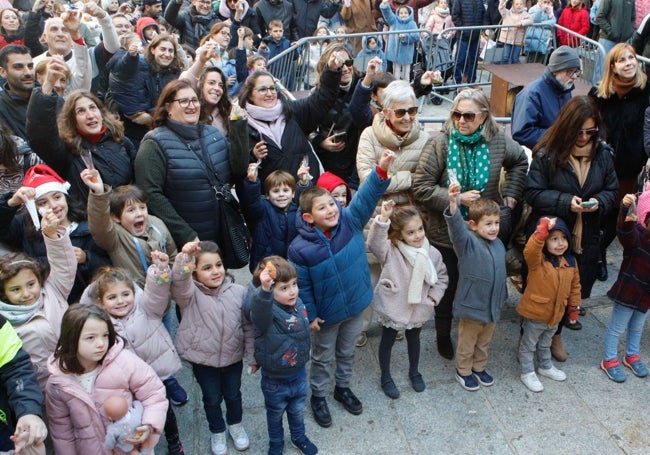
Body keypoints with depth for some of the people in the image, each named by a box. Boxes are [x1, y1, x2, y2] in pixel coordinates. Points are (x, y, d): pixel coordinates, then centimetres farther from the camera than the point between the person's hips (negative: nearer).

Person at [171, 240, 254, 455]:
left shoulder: (238, 291, -11)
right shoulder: (189, 294, -18)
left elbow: (248, 326, -3)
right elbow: (179, 281, -42)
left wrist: (253, 356, 0)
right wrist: (184, 257, -60)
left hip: (233, 358, 2)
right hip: (203, 360, -1)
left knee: (233, 395, 23)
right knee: (212, 399, 19)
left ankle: (235, 424, 51)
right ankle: (217, 432, 46)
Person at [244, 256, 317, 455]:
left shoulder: (298, 303, -12)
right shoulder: (265, 311, -32)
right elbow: (258, 310, -59)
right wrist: (264, 290, -78)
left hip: (299, 375, 5)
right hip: (275, 381, -4)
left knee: (297, 410, 28)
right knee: (275, 414, 23)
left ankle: (299, 437, 56)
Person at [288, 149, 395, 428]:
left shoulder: (350, 222, -16)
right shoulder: (300, 248, -24)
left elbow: (366, 198, -28)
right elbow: (301, 286, -14)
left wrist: (382, 171, -43)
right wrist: (309, 314, -10)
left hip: (356, 305, 3)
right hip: (327, 313, -3)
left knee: (347, 352, 25)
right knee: (322, 357, 19)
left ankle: (343, 388, 50)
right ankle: (318, 396, 43)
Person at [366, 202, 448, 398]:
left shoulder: (432, 253, -11)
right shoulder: (391, 251, -23)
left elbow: (442, 276, 5)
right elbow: (374, 242, -44)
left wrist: (434, 296, -6)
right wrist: (383, 218, -56)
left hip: (418, 309, 4)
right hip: (393, 307, -3)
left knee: (414, 339, 27)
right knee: (387, 342, 17)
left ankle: (414, 372, 51)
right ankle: (386, 377, 38)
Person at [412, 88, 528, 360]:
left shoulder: (497, 142, -6)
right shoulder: (440, 144, -17)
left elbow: (520, 161, 17)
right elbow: (421, 187, -18)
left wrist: (510, 193, 7)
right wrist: (456, 199, -24)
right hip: (446, 233, -2)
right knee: (447, 287, 14)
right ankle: (443, 336, 38)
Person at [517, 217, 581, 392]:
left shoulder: (571, 261, -4)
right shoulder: (538, 259, -23)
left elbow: (575, 285, 8)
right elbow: (529, 251, -47)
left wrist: (574, 306, 12)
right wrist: (542, 231, -58)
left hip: (555, 314, 6)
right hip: (534, 313, -6)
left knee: (545, 344, 29)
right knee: (529, 345, 14)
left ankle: (546, 367, 50)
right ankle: (527, 373, 32)